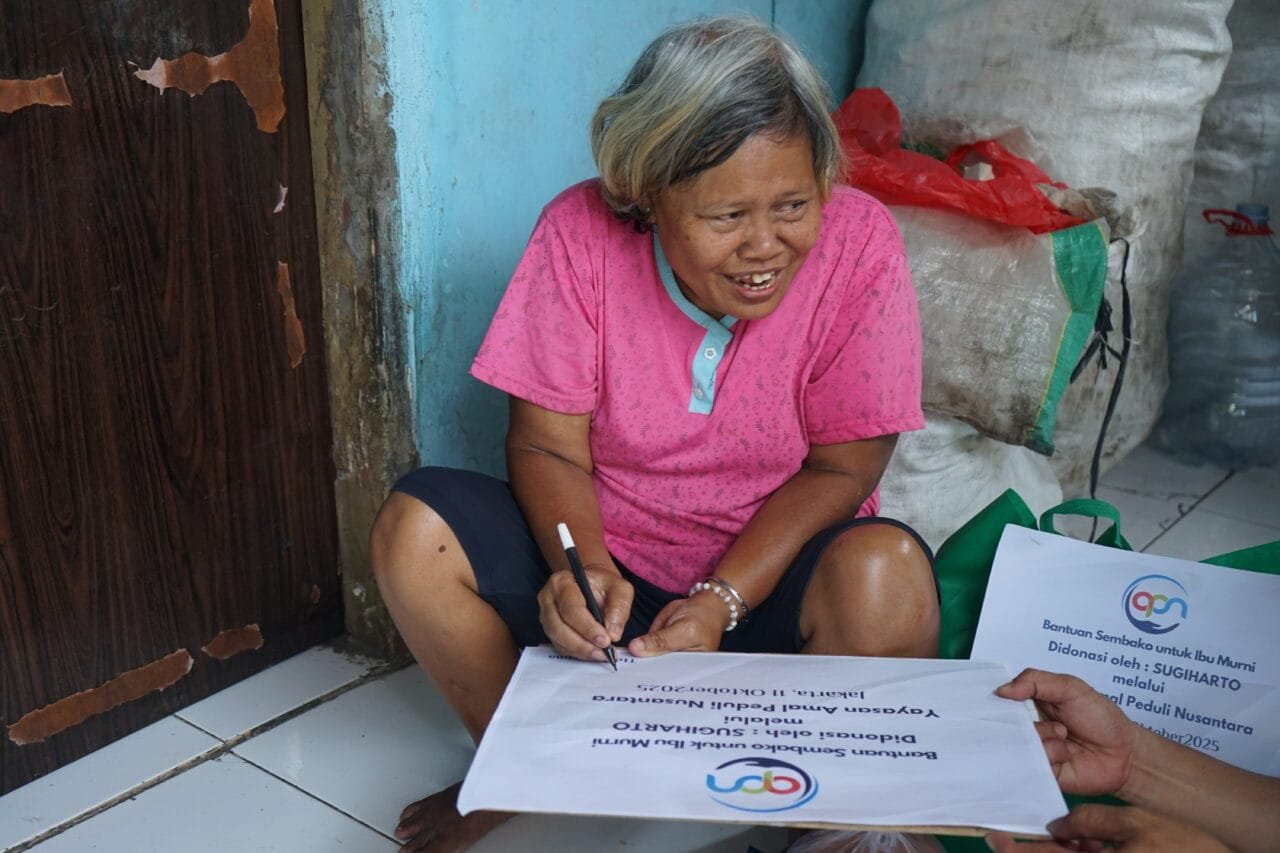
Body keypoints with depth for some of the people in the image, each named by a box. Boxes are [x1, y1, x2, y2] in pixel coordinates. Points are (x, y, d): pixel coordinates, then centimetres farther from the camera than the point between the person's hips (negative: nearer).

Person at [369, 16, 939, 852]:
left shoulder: (858, 244, -17)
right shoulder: (582, 234, -15)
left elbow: (839, 468, -13)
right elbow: (548, 447, -11)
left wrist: (721, 603, -25)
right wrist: (583, 569, -31)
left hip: (773, 566, -1)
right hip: (608, 555, 2)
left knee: (886, 579, -33)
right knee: (413, 531, -19)